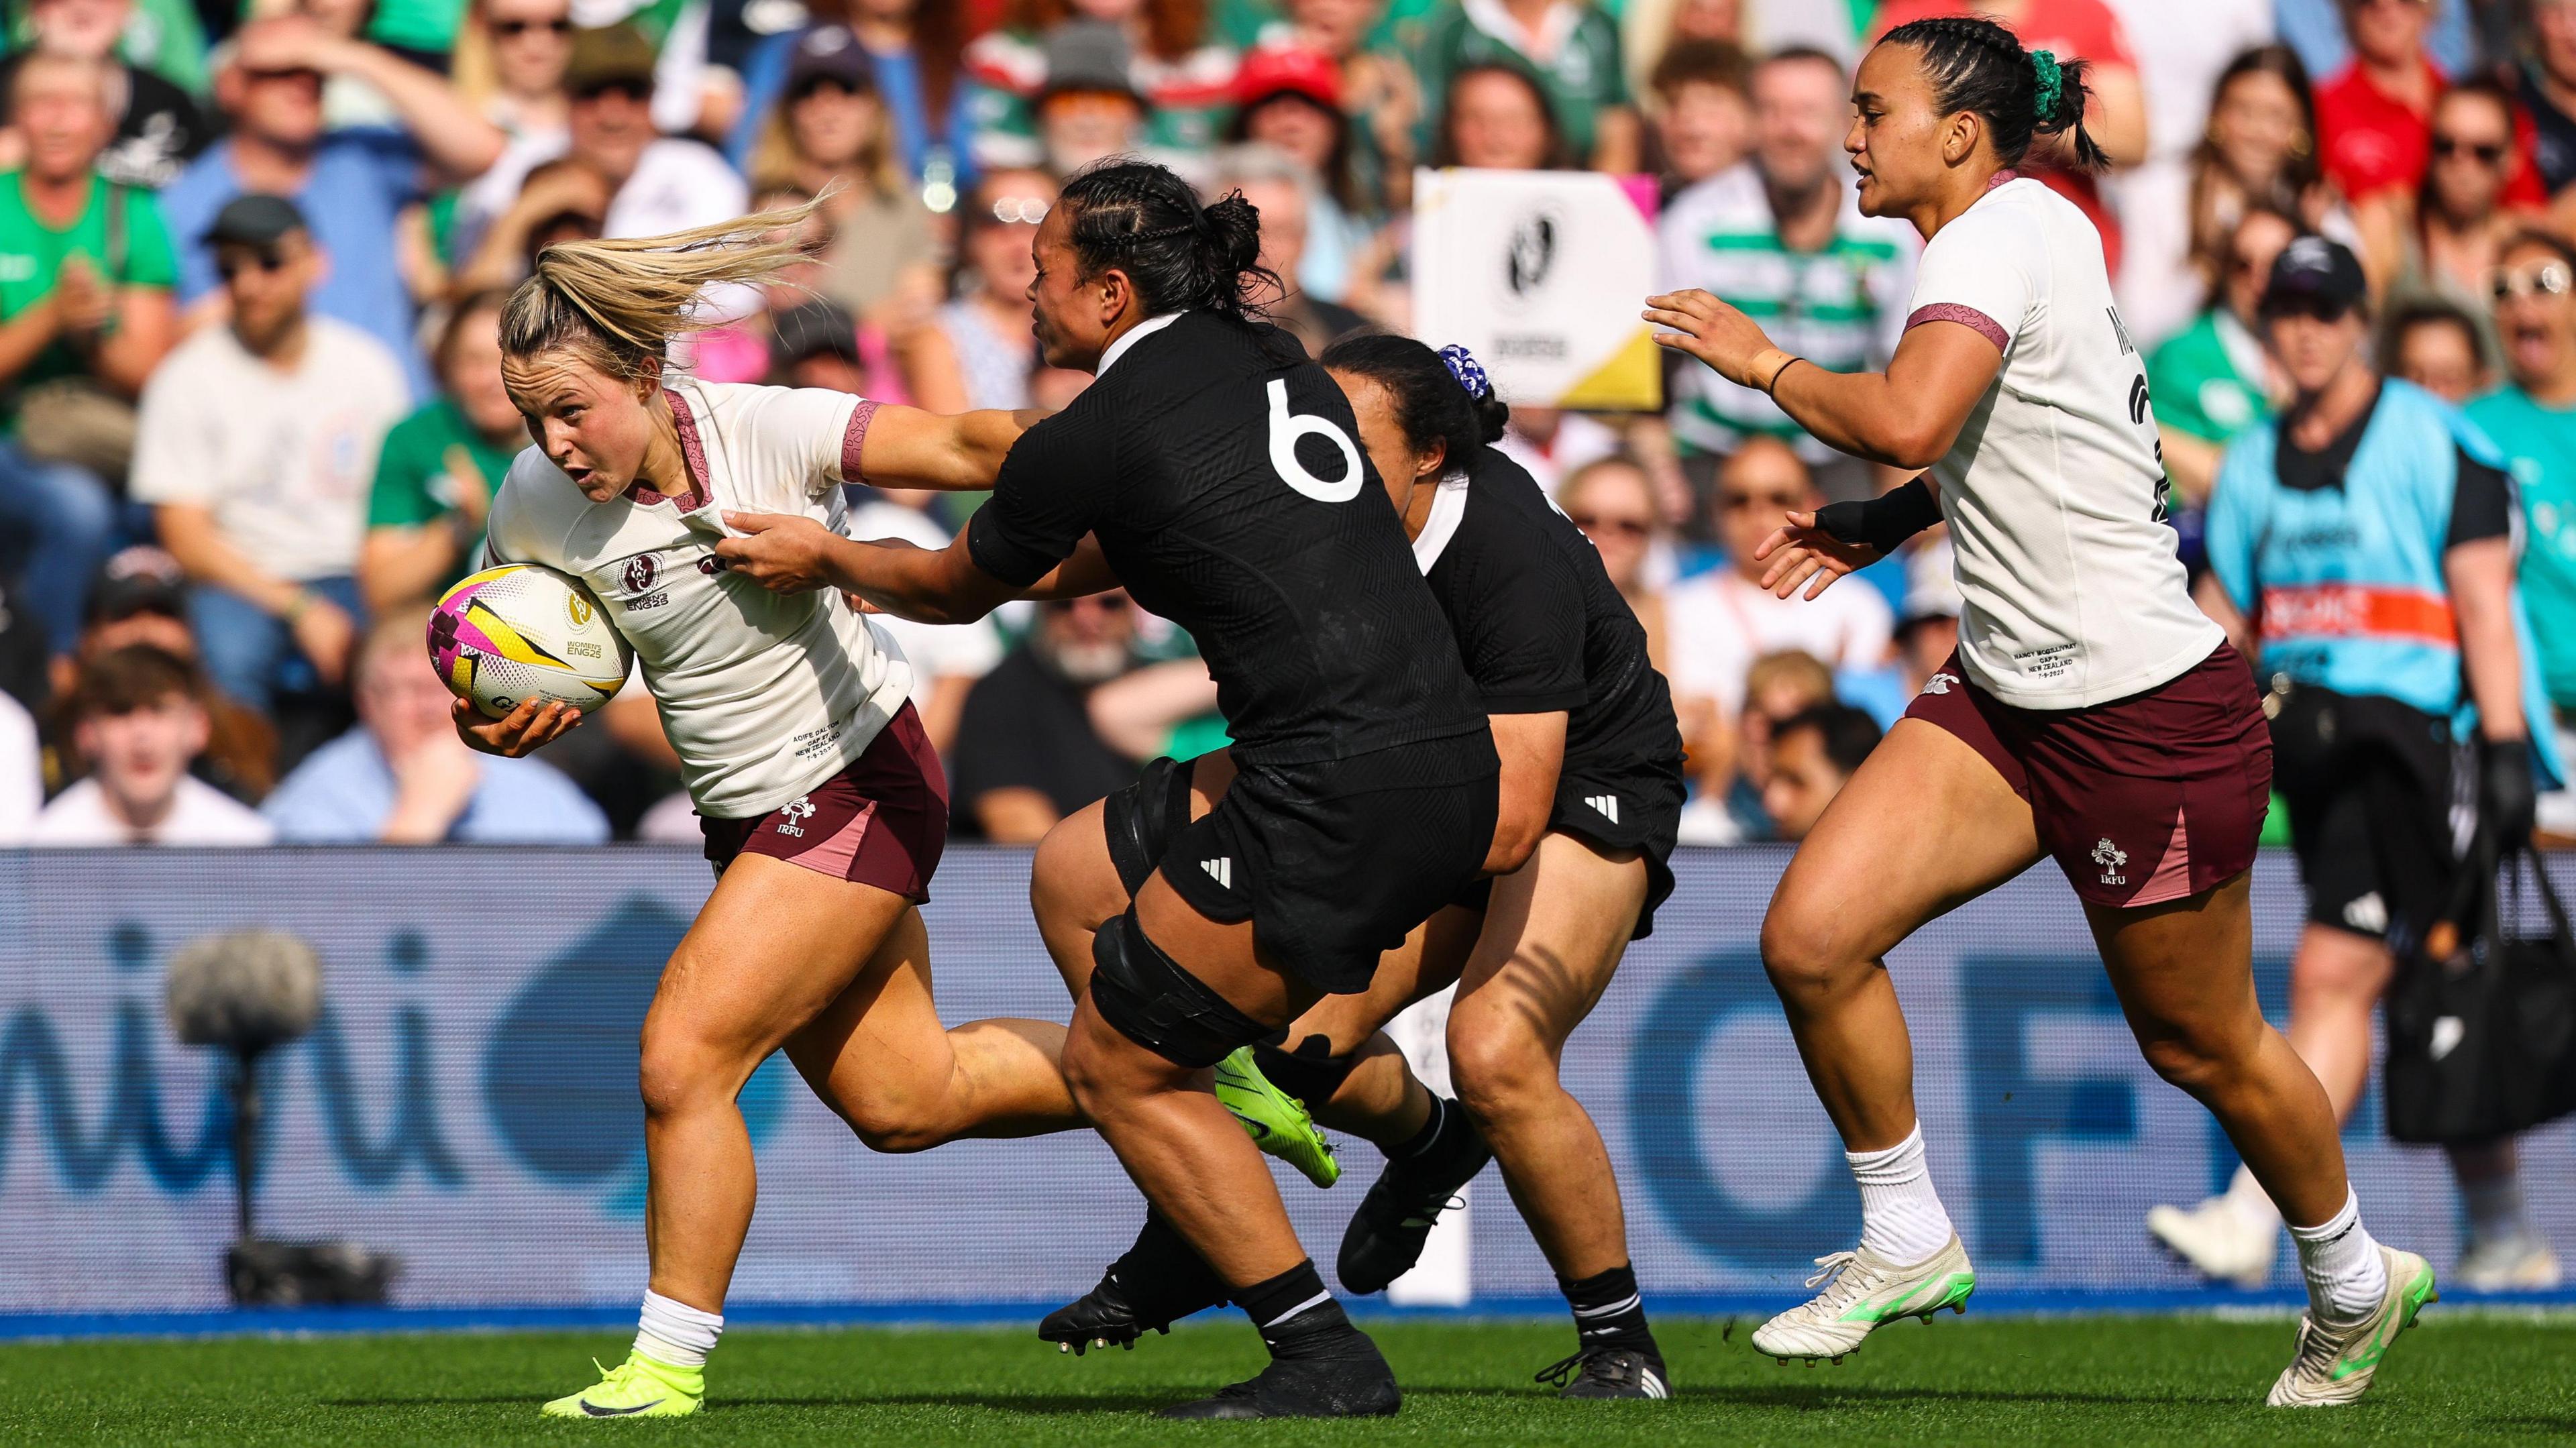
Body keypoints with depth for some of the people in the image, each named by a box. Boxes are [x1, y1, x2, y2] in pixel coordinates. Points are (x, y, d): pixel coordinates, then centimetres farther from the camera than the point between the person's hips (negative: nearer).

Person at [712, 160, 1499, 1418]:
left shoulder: (1090, 439, -6)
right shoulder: (1274, 365, 17)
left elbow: (957, 591, 14)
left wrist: (824, 558, 34)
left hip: (1342, 797, -8)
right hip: (1456, 763, 8)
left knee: (1112, 1066, 6)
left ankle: (1321, 1354, 4)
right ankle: (1196, 1235, 25)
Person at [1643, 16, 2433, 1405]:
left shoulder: (2004, 234, -20)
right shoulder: (2009, 231, 8)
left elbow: (1907, 418, -36)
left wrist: (1765, 362, -19)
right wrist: (1880, 525, 10)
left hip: (2150, 713, -9)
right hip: (2009, 695, 9)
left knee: (2203, 1045, 8)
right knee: (1812, 935, -8)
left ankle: (2352, 1280, 32)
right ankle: (1906, 1244, 8)